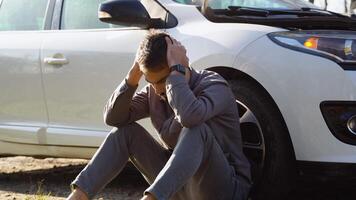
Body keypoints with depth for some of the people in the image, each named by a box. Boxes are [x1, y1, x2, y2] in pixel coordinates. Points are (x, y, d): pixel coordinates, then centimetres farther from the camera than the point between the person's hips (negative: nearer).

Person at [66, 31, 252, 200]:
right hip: (178, 184, 6)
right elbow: (112, 118, -6)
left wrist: (176, 69, -30)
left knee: (196, 130, -34)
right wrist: (134, 74, -15)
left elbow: (190, 116, -40)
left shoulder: (214, 86, -17)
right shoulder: (153, 92, 4)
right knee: (126, 131, -4)